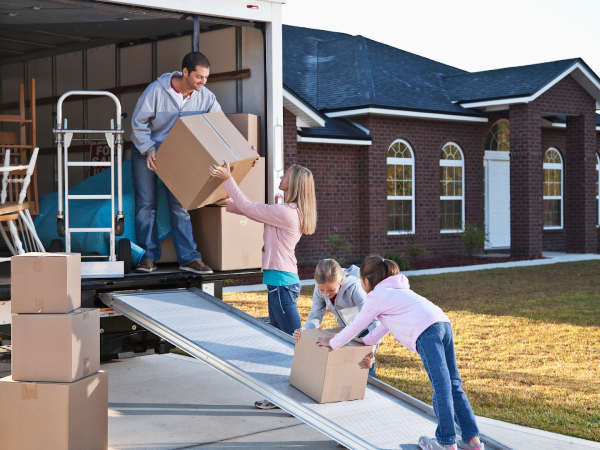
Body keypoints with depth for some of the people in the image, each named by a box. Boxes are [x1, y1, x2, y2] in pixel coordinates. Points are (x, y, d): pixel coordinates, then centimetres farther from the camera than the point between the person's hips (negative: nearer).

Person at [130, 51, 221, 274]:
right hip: (146, 151, -3)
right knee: (146, 203, -2)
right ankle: (148, 256, 5)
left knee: (180, 205, 0)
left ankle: (189, 258, 1)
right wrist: (149, 149, -24)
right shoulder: (156, 90, -22)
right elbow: (138, 122, -15)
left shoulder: (206, 97, -12)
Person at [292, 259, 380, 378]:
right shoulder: (320, 289, -23)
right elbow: (315, 316, -18)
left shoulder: (355, 288, -38)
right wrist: (304, 329, -41)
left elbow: (373, 321, -40)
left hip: (366, 329, -5)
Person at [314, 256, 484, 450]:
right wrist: (367, 340, 49)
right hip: (443, 323, 8)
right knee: (453, 385, 9)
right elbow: (388, 322, 43)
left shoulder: (375, 297, 8)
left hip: (426, 332, -8)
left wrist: (332, 343, 29)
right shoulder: (397, 289, 33)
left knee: (441, 385, -8)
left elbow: (355, 326, 15)